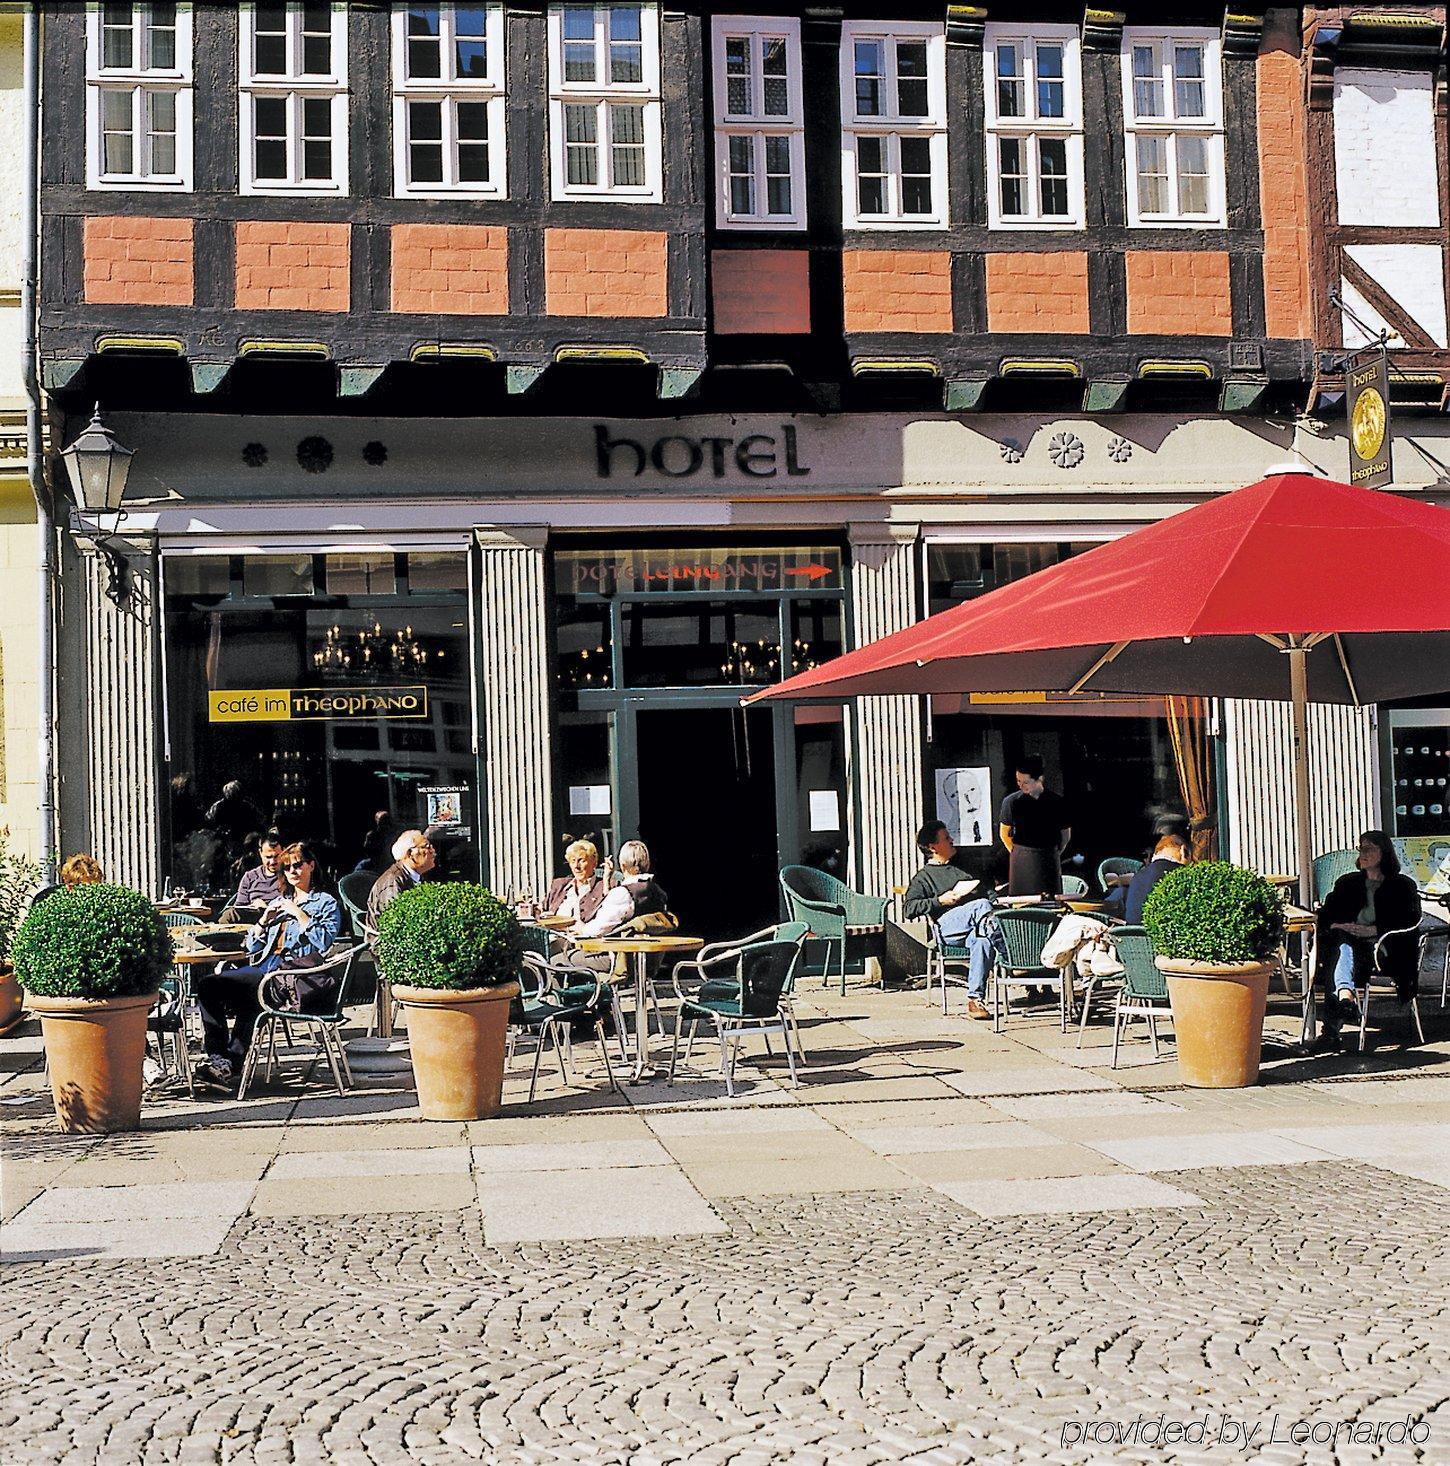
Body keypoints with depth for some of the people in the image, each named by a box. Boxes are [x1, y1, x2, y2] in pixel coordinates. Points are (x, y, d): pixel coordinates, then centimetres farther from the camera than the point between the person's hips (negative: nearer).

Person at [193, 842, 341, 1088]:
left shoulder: (325, 903, 10)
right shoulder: (279, 902, 28)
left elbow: (324, 942, -8)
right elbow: (252, 947, 23)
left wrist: (298, 913, -7)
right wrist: (265, 919, 8)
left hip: (292, 972, -8)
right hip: (263, 966, 8)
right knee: (206, 984, -15)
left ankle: (231, 1064, -20)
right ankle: (218, 1057, -17)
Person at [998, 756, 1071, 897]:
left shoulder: (1057, 802, -2)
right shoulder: (1011, 801, -2)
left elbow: (1066, 833, 10)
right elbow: (1004, 833, 9)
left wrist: (1055, 855, 7)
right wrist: (1016, 854, 5)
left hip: (1049, 862, 0)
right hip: (1021, 863, 0)